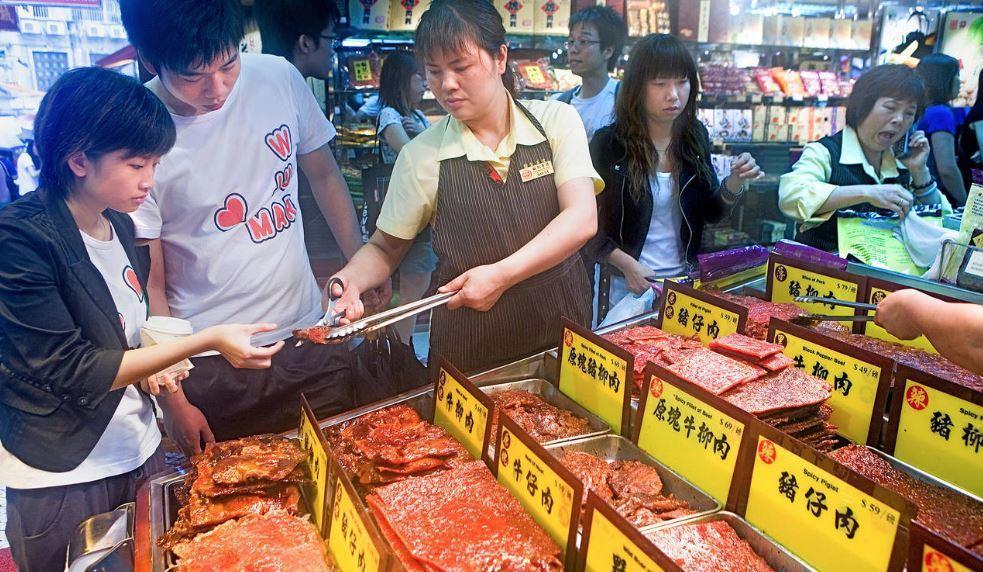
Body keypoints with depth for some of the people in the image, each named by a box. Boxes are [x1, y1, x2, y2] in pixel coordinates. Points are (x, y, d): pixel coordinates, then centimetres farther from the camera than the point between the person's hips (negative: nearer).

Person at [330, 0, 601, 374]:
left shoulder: (557, 120, -5)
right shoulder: (422, 155, -6)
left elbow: (582, 220, -15)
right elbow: (384, 249, 3)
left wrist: (502, 275, -25)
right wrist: (351, 279, -18)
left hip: (562, 323, 1)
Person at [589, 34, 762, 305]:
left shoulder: (695, 136, -4)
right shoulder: (608, 144, -17)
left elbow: (710, 213, 5)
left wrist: (735, 181, -12)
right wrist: (626, 264, -23)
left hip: (685, 280, 4)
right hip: (629, 284, -4)